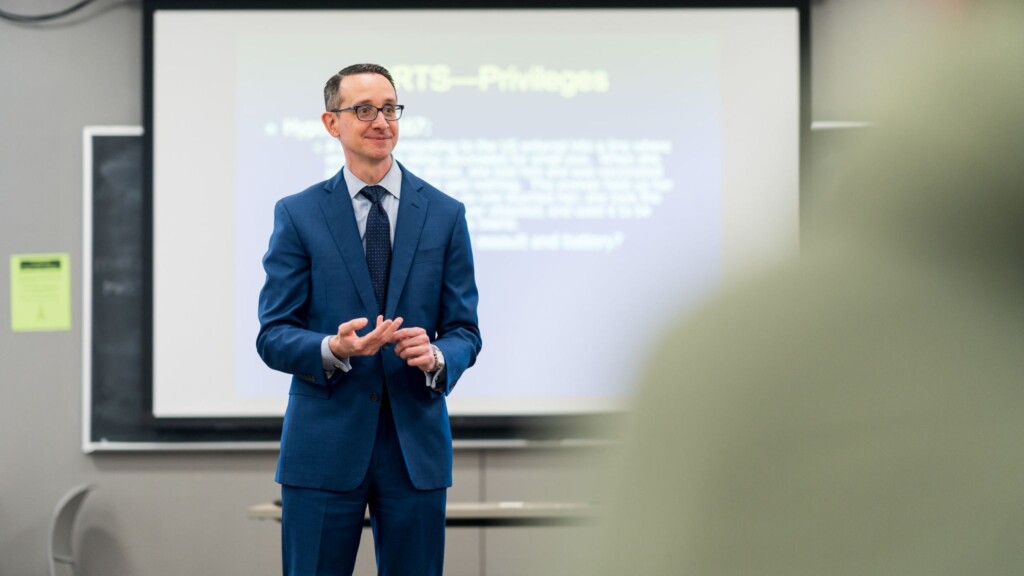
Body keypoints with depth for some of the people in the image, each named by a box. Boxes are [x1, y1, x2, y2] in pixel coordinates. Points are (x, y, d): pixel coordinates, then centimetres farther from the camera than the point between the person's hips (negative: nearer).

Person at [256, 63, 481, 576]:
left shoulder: (445, 215, 7)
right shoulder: (297, 215, 2)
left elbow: (464, 330, 6)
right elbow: (272, 335, -1)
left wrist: (436, 356, -17)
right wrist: (332, 348, -22)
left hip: (416, 442, 2)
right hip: (324, 444, -1)